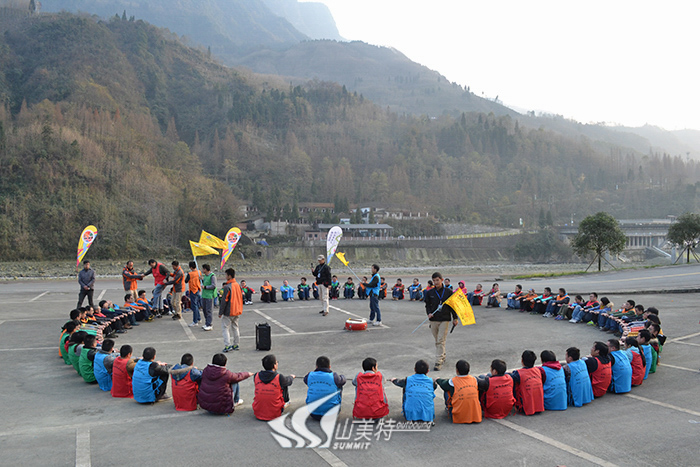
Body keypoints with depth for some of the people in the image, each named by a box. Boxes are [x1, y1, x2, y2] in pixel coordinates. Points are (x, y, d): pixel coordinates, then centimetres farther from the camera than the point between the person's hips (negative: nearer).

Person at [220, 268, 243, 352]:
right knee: (235, 327, 16)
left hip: (229, 312, -8)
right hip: (237, 311, 8)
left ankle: (227, 346, -7)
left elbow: (224, 300, -17)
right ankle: (236, 345, 20)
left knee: (225, 327, 0)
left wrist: (220, 312, -10)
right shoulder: (238, 285, 6)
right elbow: (241, 297, 14)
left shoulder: (227, 287, -17)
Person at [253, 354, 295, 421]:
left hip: (258, 414, 3)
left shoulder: (256, 376, -9)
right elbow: (289, 381, 5)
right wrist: (291, 377, 31)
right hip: (274, 414, -3)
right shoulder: (280, 378, -18)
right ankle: (285, 402, 40)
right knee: (284, 385, 13)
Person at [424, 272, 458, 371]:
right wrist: (429, 313, -6)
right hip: (433, 320, 3)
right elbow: (427, 305, 13)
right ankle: (443, 356, 32)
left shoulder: (448, 292, 0)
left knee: (441, 341, -9)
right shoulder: (429, 293, 5)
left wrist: (455, 318, 7)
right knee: (437, 341, 11)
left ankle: (438, 362, -9)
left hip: (445, 319, -3)